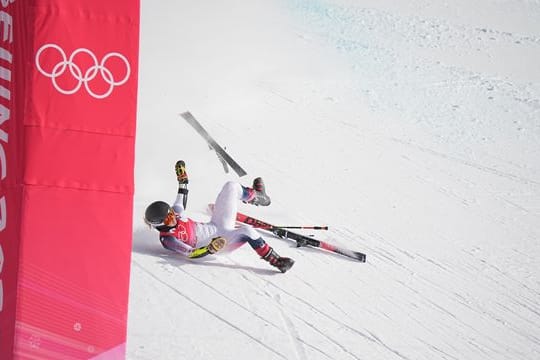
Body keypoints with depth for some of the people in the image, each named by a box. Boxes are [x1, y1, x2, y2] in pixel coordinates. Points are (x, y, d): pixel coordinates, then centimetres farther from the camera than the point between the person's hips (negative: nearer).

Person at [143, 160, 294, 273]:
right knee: (247, 230, -39)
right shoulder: (167, 240, -24)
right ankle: (274, 259, -23)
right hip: (221, 241, -9)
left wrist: (182, 181, 20)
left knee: (232, 186, 8)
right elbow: (191, 254, -27)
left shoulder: (172, 213, -3)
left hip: (216, 225, 9)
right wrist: (211, 249, -44)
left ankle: (256, 197, 36)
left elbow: (181, 205, 19)